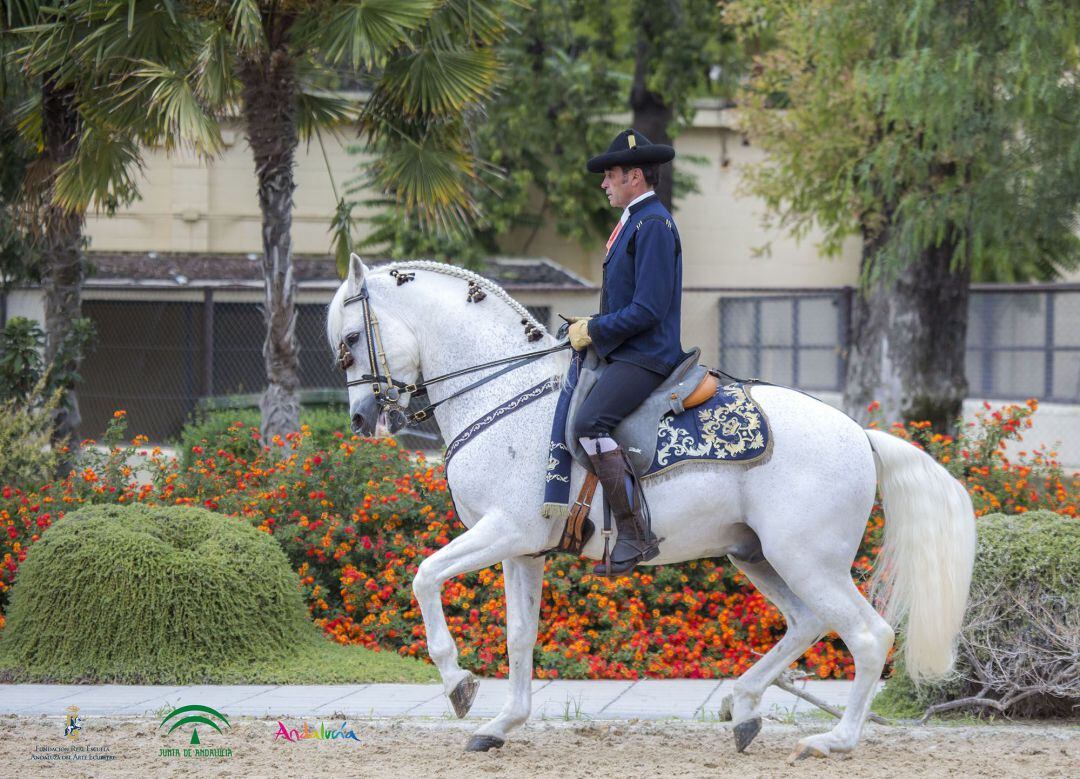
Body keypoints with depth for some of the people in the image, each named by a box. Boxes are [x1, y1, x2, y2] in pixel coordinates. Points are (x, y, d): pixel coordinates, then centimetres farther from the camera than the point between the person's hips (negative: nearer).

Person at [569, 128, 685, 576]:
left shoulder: (653, 225, -14)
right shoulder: (633, 221, 19)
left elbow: (648, 309, -21)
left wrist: (594, 330, -13)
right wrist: (590, 326, 11)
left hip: (645, 357, -12)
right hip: (623, 354, 12)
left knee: (590, 423, -29)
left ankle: (635, 535, -30)